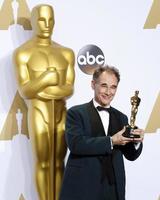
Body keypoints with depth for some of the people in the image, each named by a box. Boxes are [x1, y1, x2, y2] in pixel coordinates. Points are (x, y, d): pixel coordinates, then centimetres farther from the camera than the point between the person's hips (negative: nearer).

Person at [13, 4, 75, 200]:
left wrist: (52, 91, -20)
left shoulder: (66, 53, 5)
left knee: (58, 163, 11)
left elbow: (70, 88, -1)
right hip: (39, 116, -4)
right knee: (43, 164, 3)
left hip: (60, 115, 4)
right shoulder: (22, 53, -8)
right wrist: (45, 80, -27)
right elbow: (25, 92, -13)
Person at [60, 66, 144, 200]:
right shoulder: (76, 113, -1)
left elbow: (131, 155, 11)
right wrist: (111, 141, -19)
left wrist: (136, 141, -9)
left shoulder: (121, 118, 12)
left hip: (113, 189, 4)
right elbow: (75, 144, -16)